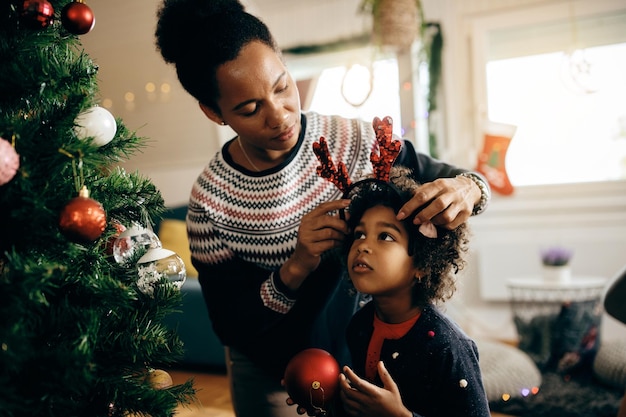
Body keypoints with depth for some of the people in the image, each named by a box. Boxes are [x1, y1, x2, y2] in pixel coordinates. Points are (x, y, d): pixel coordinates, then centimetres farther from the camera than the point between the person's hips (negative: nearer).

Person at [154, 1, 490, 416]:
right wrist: (295, 268, -35)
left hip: (360, 347, 3)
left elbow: (440, 178, -9)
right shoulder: (211, 200, -24)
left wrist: (467, 188, -33)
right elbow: (230, 327, -17)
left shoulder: (352, 140, -19)